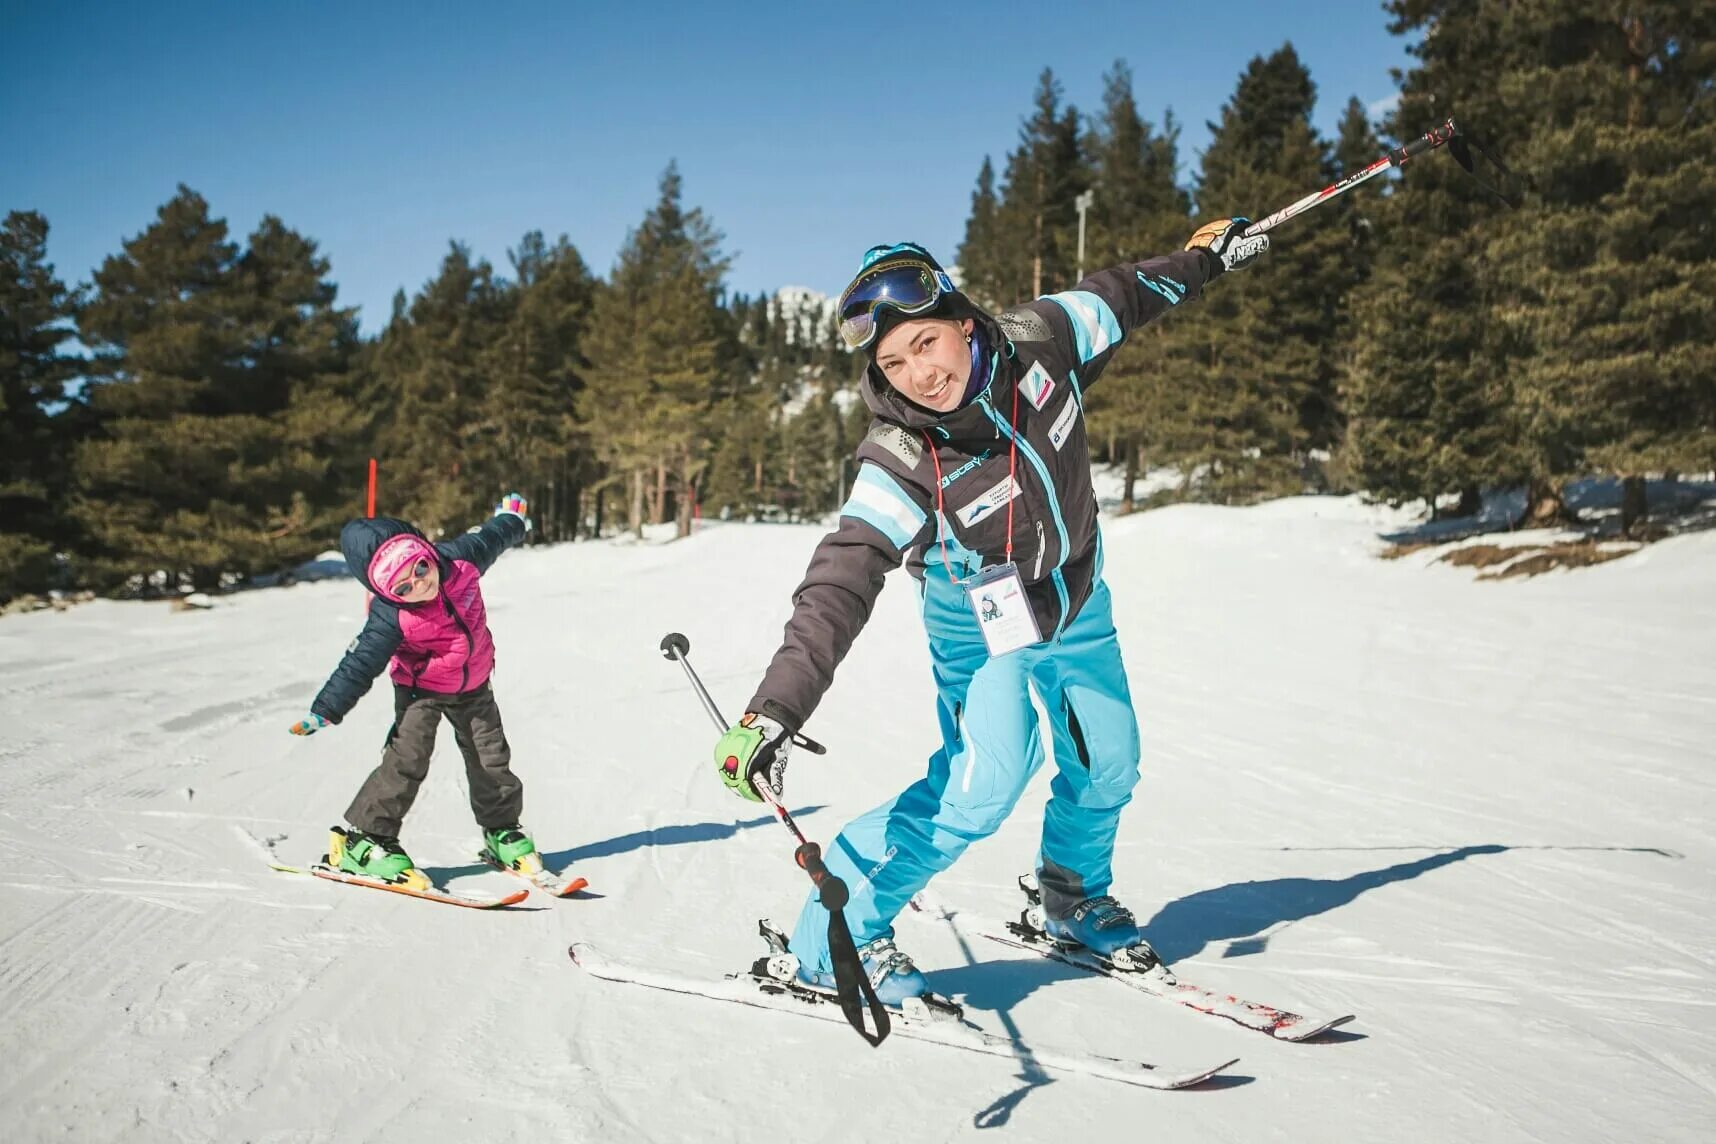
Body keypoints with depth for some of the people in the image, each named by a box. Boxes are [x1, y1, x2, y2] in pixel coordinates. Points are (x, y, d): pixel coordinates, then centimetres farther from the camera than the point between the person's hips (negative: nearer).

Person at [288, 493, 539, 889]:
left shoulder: (459, 560, -20)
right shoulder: (390, 619, -31)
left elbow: (489, 540, 0)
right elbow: (360, 664, -27)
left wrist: (512, 518, 20)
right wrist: (324, 711, -30)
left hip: (473, 683, 5)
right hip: (422, 689, -5)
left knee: (492, 757, 9)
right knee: (408, 757, -18)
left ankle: (502, 832, 29)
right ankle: (363, 841, -6)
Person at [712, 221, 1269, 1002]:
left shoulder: (1037, 342, -23)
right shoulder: (900, 463, -35)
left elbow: (1116, 298, -2)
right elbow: (839, 587, -43)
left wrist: (1202, 257, 14)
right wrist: (773, 709, -54)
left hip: (1075, 596, 6)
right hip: (983, 625, -5)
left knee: (1108, 768, 16)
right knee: (982, 787, -21)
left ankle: (1075, 900, 46)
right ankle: (833, 940, -6)